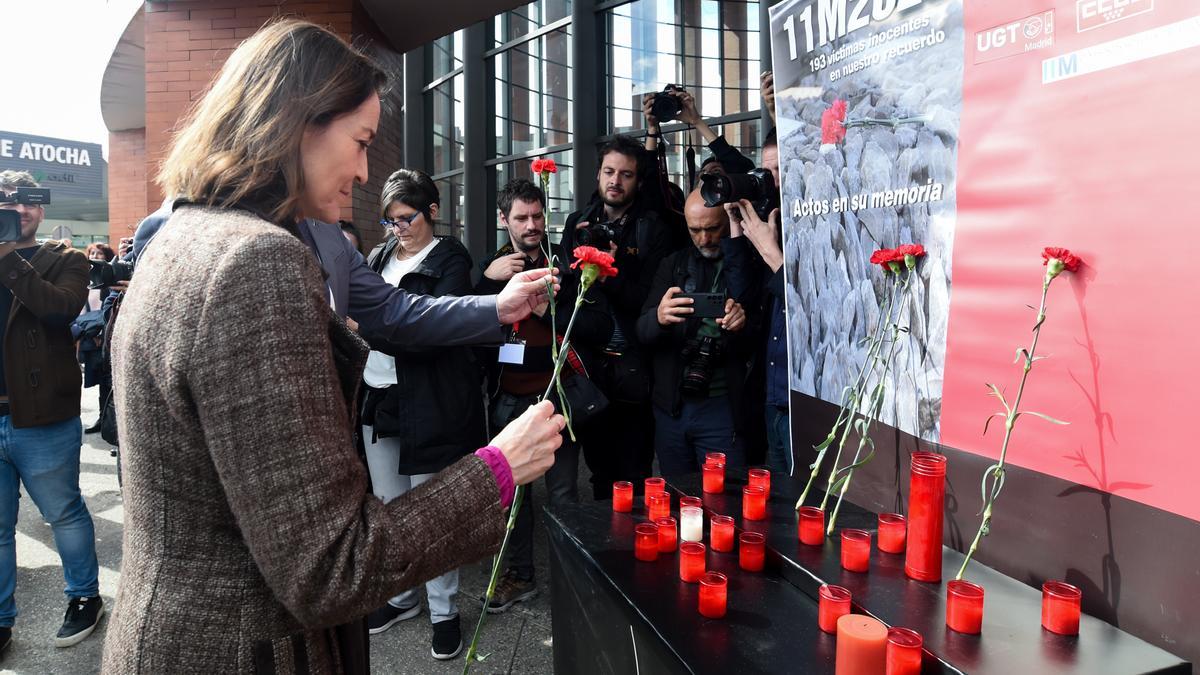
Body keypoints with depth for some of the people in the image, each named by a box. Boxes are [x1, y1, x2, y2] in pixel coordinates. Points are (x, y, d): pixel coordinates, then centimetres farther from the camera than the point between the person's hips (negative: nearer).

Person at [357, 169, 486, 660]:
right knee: (388, 507, 14)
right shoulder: (379, 258, 13)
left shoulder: (450, 260, -5)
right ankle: (401, 596, 32)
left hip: (428, 403, -6)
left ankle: (443, 610, 17)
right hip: (379, 397, 6)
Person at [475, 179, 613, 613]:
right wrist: (489, 280, -16)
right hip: (508, 398, 4)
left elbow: (600, 326, -11)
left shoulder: (568, 263, -2)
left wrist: (545, 307, -18)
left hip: (557, 396, -3)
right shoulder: (492, 268, 8)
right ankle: (520, 575, 29)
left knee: (563, 492, 4)